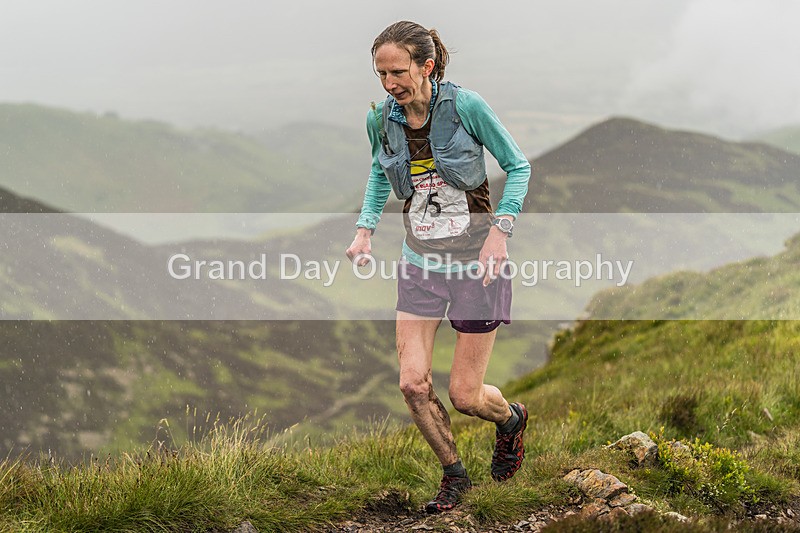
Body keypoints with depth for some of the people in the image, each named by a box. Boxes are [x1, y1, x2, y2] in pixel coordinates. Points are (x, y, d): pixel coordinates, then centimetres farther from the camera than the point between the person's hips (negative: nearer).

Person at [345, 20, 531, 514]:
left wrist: (500, 229, -18)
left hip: (476, 266, -4)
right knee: (413, 384, -6)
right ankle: (455, 474, 20)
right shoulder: (382, 120, -5)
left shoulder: (464, 105, -18)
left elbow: (518, 166, -6)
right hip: (420, 266, 4)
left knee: (465, 396, -1)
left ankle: (512, 419, 36)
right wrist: (365, 228, 4)